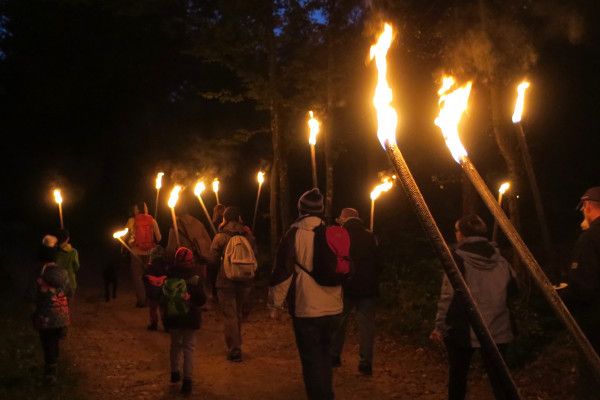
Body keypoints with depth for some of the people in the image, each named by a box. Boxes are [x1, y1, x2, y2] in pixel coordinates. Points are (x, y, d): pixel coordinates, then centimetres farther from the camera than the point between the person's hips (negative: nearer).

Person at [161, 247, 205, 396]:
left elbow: (163, 300, 0)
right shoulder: (194, 279, -13)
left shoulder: (168, 279, -7)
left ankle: (174, 372, 33)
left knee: (175, 344, 22)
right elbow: (201, 300, -9)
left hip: (172, 319, 3)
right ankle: (187, 379, -6)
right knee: (189, 347, 2)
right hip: (190, 319, -2)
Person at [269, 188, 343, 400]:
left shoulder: (294, 234, -10)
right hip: (333, 308, 5)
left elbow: (282, 272, -11)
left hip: (306, 309, -5)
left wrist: (276, 304, -2)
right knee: (324, 353, 22)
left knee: (311, 359, 3)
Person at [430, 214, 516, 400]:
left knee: (458, 375, 13)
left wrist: (440, 326, -7)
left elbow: (448, 295, -13)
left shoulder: (458, 257, -10)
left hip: (463, 329, -3)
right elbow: (511, 289, 9)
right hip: (497, 329, 4)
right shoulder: (499, 259, 3)